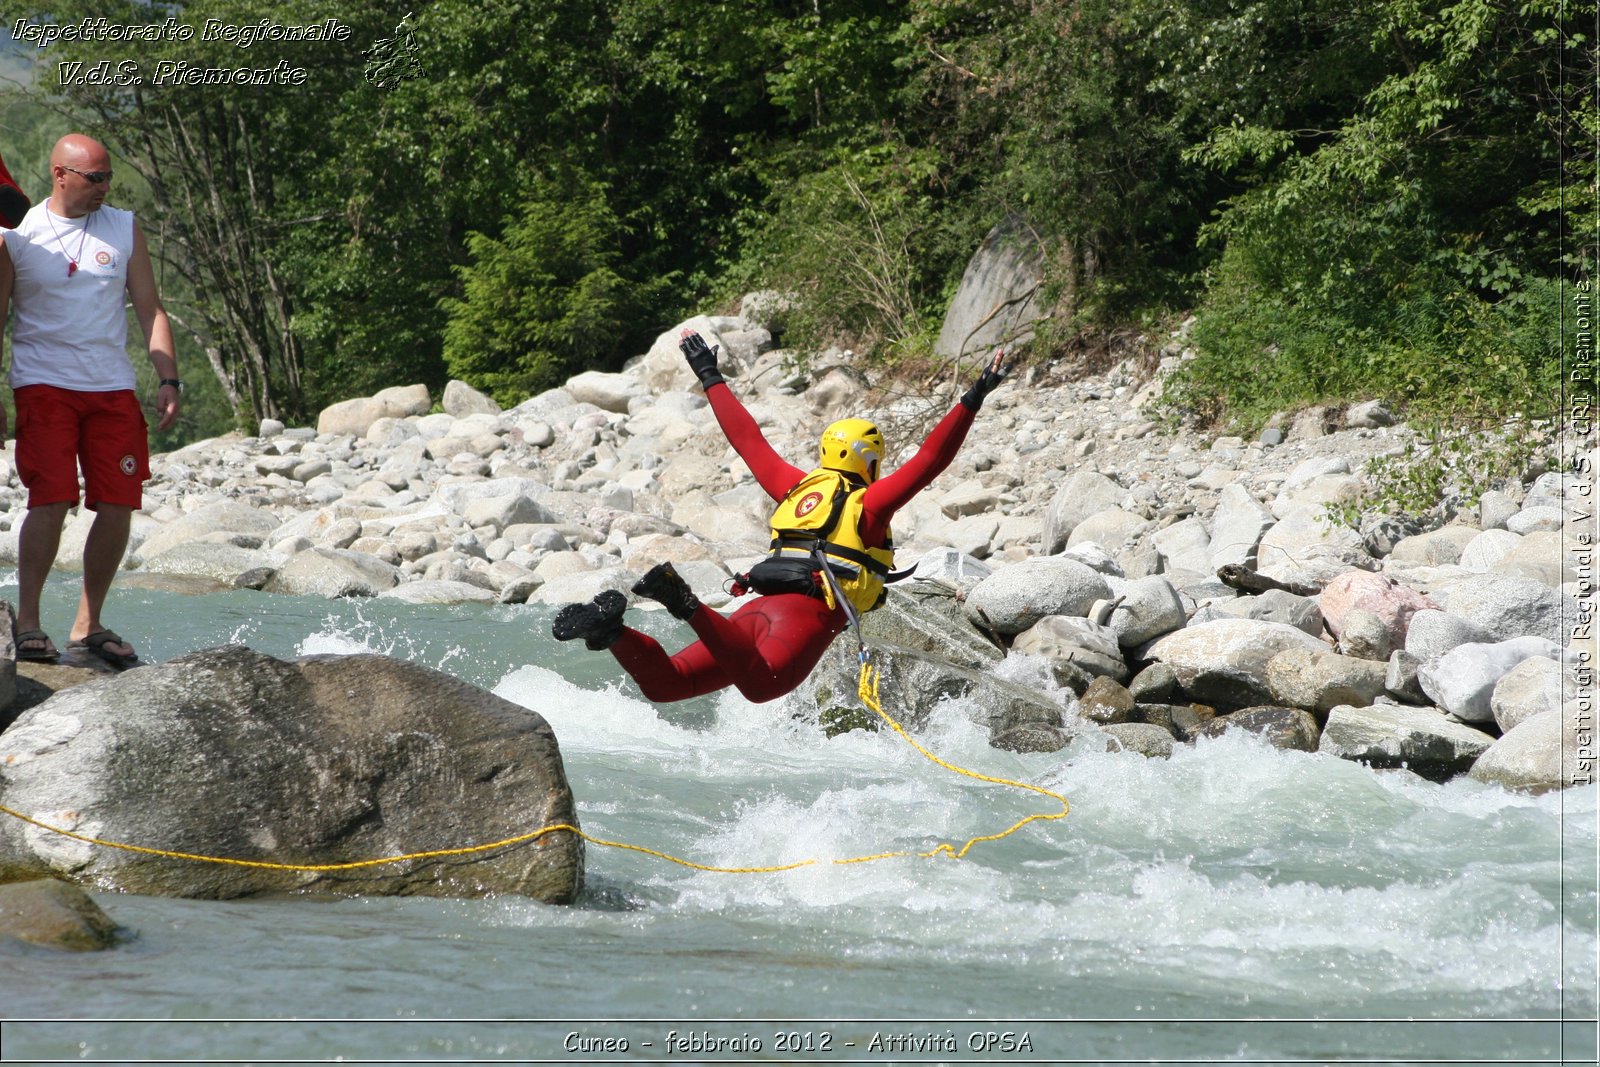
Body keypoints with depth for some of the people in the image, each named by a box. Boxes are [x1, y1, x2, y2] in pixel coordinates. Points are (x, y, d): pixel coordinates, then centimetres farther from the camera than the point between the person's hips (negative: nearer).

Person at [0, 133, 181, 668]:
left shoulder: (124, 228, 10)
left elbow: (149, 309, 12)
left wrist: (169, 380, 1)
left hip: (113, 387, 4)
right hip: (43, 384, -3)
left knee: (118, 505, -1)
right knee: (51, 500, -14)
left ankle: (89, 625, 11)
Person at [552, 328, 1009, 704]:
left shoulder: (796, 487, 27)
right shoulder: (868, 502, 10)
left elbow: (748, 439, 35)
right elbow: (929, 461, 3)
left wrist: (710, 378, 47)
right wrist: (972, 400, 3)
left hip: (757, 611, 7)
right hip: (807, 617, -7)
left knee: (664, 684, 0)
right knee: (761, 685, -37)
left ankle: (611, 628, -25)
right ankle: (688, 606, -48)